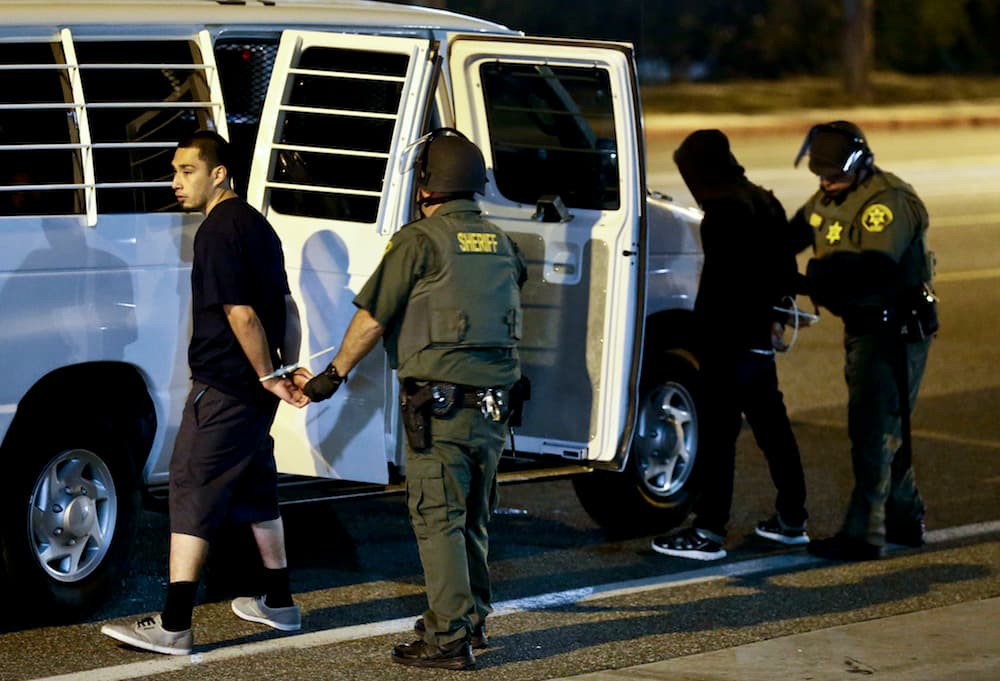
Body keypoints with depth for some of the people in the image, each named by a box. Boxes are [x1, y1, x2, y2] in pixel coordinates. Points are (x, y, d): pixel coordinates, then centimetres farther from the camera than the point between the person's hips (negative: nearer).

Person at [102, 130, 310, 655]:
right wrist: (288, 369, 20)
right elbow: (285, 306, 20)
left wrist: (268, 376, -14)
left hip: (223, 388, -10)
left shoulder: (218, 231, -16)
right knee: (255, 490, 20)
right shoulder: (256, 224, 15)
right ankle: (278, 604, 29)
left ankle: (174, 626, -16)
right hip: (255, 391, 10)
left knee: (192, 493, -11)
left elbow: (241, 314, -21)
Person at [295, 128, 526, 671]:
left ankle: (450, 639, -7)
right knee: (472, 519, 18)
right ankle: (471, 618, 26)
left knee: (438, 520, -5)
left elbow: (372, 318, -7)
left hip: (439, 405, -7)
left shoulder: (420, 240, -9)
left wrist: (333, 375, 5)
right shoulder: (499, 243, 11)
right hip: (492, 406, 7)